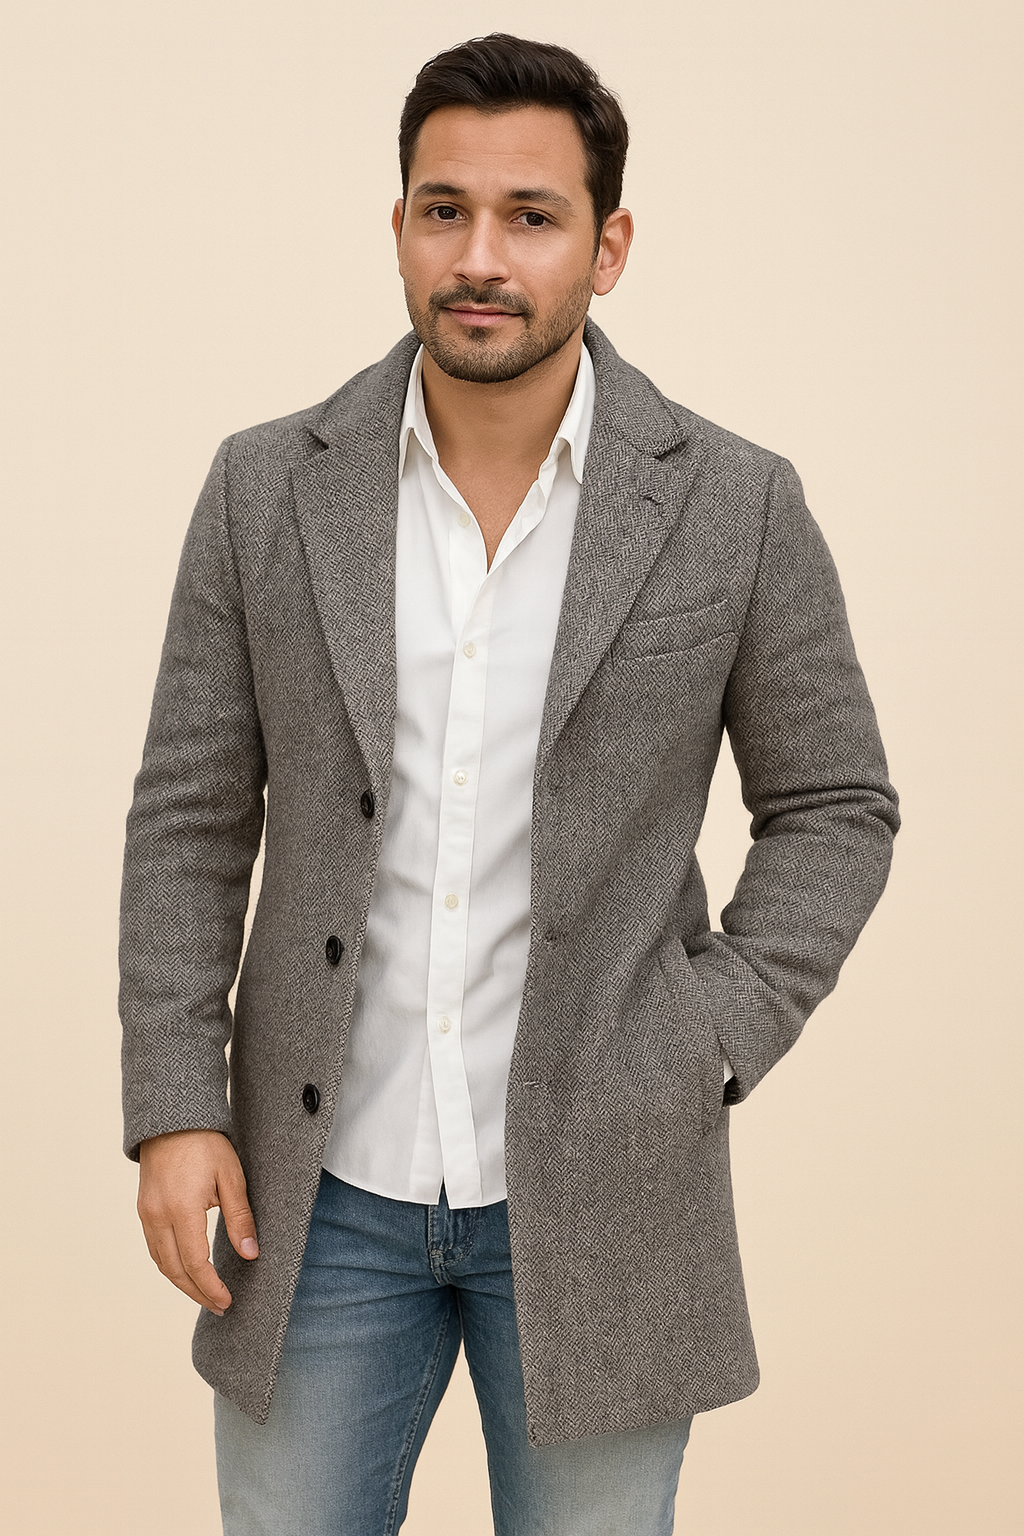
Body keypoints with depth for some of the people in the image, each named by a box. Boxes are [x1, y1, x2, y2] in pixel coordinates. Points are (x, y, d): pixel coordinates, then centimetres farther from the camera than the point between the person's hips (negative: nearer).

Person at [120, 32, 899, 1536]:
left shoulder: (734, 505, -6)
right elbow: (191, 814, 1)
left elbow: (835, 806, 3)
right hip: (322, 1185, 1)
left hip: (597, 1191, -1)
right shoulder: (268, 488, -2)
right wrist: (174, 1109, -5)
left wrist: (708, 1055, -8)